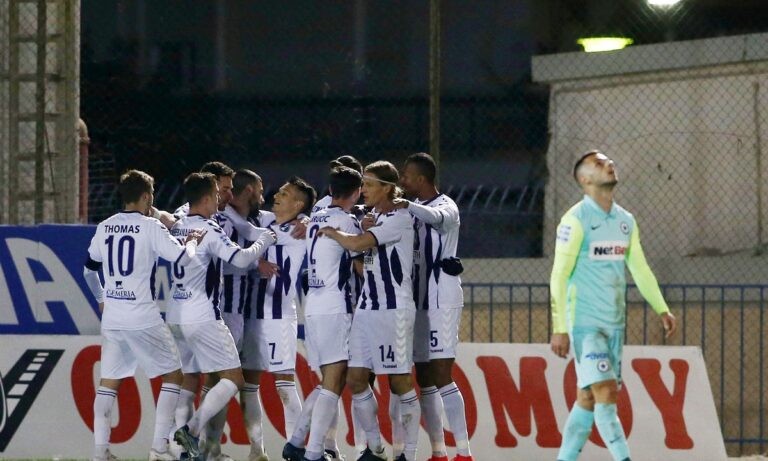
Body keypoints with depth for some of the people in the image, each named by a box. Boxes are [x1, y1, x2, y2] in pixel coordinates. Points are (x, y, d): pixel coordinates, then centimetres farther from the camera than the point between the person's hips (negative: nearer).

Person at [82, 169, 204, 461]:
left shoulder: (105, 228, 9)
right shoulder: (150, 227, -8)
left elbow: (89, 270, 18)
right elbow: (182, 258, -11)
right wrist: (192, 242, 10)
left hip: (112, 317, 5)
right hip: (143, 317, -5)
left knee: (109, 381, 11)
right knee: (173, 375, 7)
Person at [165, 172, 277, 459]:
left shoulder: (177, 228, 10)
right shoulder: (210, 230, -12)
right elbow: (241, 259, -21)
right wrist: (264, 242, -1)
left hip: (175, 316, 8)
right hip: (203, 317, -8)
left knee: (188, 380, 13)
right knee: (233, 379, -3)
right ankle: (191, 430, -17)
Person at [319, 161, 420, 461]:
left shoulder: (399, 219, -11)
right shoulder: (372, 217, 15)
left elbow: (357, 244, -22)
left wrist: (331, 232, -5)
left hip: (394, 310, -8)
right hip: (367, 308, 8)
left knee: (400, 381, -4)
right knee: (356, 379, 4)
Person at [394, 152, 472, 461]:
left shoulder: (446, 207, -9)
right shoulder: (413, 209, 16)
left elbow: (435, 217, -33)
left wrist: (407, 205, -52)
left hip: (441, 297, -8)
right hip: (419, 297, 8)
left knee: (441, 377, -13)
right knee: (425, 379, 8)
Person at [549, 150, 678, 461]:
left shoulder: (626, 221, 12)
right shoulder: (576, 220, -9)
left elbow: (640, 269, 18)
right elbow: (559, 276, -11)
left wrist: (662, 310, 6)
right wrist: (559, 329, -15)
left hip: (614, 324, 7)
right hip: (585, 322, -7)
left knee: (588, 398, 8)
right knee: (606, 393, -14)